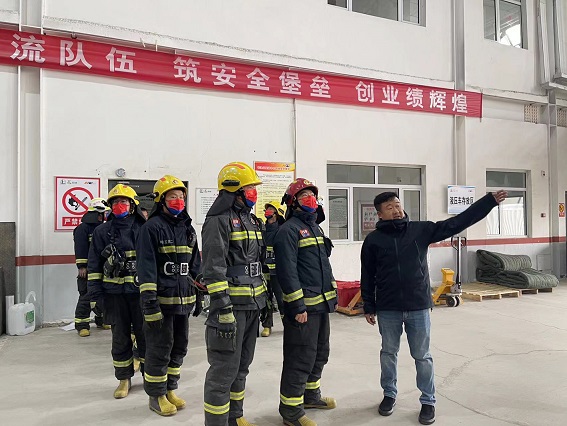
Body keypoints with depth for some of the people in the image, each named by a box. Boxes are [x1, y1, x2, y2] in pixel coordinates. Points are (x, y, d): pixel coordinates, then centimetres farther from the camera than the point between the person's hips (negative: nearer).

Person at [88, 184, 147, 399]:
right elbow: (94, 265, 5)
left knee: (145, 335, 7)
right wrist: (95, 294, -1)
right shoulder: (102, 231, 4)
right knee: (120, 338, 10)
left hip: (140, 291, -1)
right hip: (114, 293, 1)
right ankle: (124, 379, 25)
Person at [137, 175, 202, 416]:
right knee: (160, 348, 2)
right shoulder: (152, 227, -10)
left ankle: (169, 390, 31)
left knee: (179, 347, 15)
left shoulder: (188, 229, 12)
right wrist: (149, 302, -20)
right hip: (161, 299, -7)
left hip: (183, 300, 7)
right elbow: (146, 267, -15)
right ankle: (156, 396, 20)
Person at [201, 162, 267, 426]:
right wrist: (223, 309, -23)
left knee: (242, 365, 19)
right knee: (224, 370, -3)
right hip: (231, 305, -9)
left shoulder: (251, 220, 15)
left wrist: (265, 299, 20)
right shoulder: (219, 220, -12)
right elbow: (214, 268, -19)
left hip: (253, 305, 9)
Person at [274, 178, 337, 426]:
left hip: (322, 304, 10)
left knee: (320, 353, 20)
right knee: (300, 359, -4)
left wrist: (333, 295, 19)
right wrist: (298, 306, -22)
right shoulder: (289, 230, -12)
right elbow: (287, 271, -19)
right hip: (303, 306, -10)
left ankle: (311, 395, 37)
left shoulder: (315, 228, 17)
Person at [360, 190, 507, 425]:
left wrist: (489, 201, -7)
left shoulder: (421, 229, -1)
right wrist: (369, 307, 3)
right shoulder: (373, 239, -3)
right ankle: (389, 395, 34)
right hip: (388, 309, 0)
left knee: (422, 357, 10)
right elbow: (367, 277, 2)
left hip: (418, 307, 0)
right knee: (388, 353, 14)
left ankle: (428, 401, 27)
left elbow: (457, 223, -3)